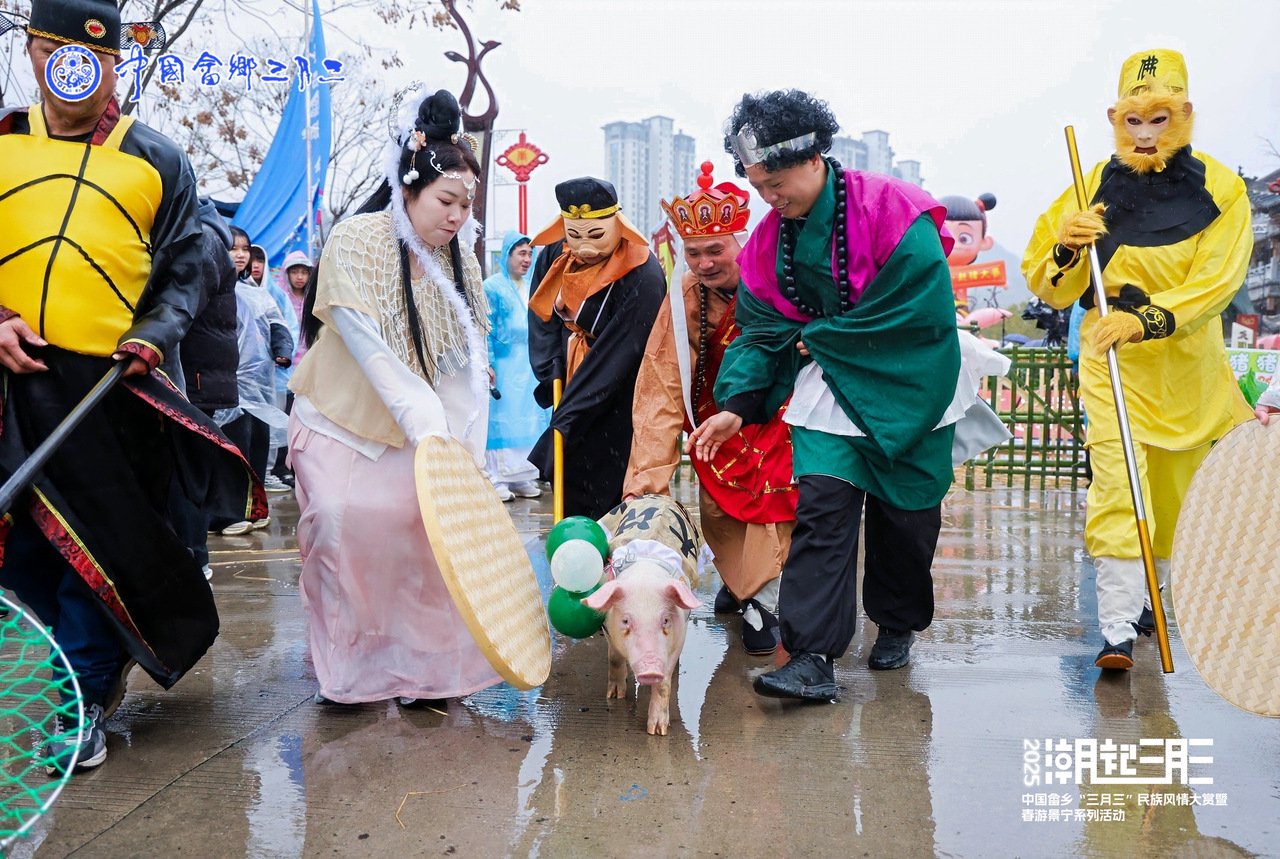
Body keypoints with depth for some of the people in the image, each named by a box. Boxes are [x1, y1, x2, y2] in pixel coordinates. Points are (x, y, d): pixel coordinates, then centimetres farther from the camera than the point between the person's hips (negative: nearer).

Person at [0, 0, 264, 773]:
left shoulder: (158, 159, 10)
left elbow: (184, 269, 9)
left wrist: (158, 335, -8)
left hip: (113, 386, -2)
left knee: (99, 547, -1)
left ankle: (80, 706, 12)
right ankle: (100, 658, 29)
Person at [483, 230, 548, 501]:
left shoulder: (530, 289, 15)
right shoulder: (492, 286, -4)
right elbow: (485, 328, -8)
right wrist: (487, 364, -14)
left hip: (529, 366, 7)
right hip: (503, 365, -6)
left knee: (528, 419, 6)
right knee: (501, 417, -5)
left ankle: (520, 476, 13)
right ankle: (497, 478, -1)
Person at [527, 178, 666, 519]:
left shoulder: (642, 278, -24)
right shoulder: (554, 258, -2)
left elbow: (616, 356, -24)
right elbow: (542, 318, 6)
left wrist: (565, 421, -22)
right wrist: (553, 373, -10)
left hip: (616, 410, -7)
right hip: (570, 386, 7)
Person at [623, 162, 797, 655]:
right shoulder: (683, 299, -15)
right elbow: (662, 387, -18)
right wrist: (648, 474, -23)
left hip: (774, 408, -2)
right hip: (717, 419, 2)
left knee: (772, 494, -16)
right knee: (717, 505, 1)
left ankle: (763, 601, -4)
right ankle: (740, 577, 28)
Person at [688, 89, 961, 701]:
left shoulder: (893, 212, -19)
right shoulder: (772, 237, -1)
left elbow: (918, 310, -24)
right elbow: (762, 327, 0)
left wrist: (819, 336, -14)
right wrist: (737, 403, -14)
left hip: (908, 387, -3)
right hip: (829, 386, 3)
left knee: (904, 516, 9)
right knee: (820, 508, -12)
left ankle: (897, 625, 34)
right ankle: (812, 656, -12)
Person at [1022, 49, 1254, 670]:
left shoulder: (1221, 190, -1)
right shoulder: (1095, 185, 1)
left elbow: (1216, 281, -14)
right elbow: (1050, 288, 0)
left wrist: (1146, 319, -29)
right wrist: (1066, 249, -21)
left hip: (1187, 361, 2)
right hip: (1111, 360, -1)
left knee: (1172, 487, 13)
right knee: (1117, 483, -15)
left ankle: (1142, 597, 34)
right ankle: (1117, 629, -16)